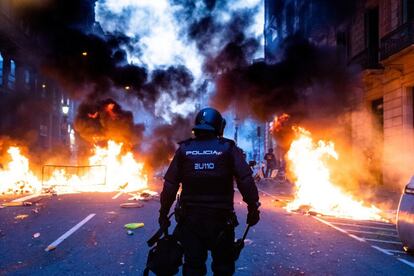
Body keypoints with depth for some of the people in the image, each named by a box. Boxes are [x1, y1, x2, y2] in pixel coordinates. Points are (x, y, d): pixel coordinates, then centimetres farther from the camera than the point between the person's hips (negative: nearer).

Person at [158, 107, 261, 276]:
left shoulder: (184, 149, 0)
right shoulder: (228, 148, -4)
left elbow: (170, 186, -2)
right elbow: (246, 181, -13)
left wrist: (164, 213, 7)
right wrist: (253, 208, -2)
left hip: (190, 219, 2)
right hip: (221, 219, -1)